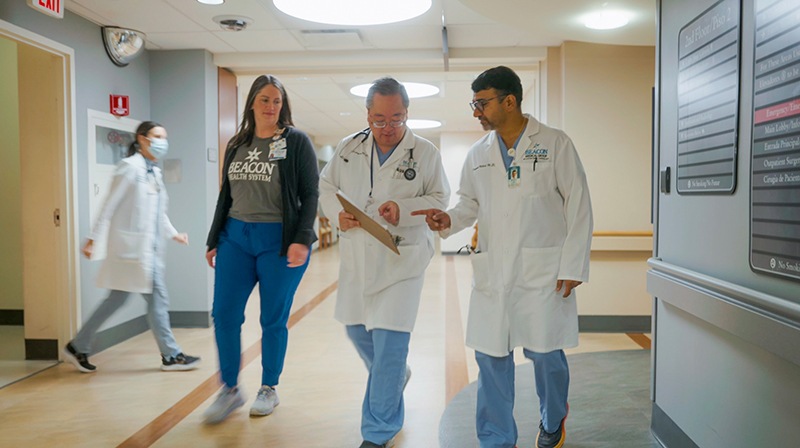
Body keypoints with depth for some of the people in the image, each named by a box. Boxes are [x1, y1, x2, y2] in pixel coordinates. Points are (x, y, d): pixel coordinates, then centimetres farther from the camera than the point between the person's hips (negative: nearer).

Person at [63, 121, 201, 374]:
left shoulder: (154, 172, 17)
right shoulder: (130, 167, -8)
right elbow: (110, 205, -11)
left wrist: (174, 234, 23)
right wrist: (93, 239, -12)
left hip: (150, 247, 9)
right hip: (133, 246, -9)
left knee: (117, 299, 12)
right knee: (157, 299, -4)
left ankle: (78, 348, 24)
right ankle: (171, 356, 6)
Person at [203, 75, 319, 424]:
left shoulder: (296, 142, -1)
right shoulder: (236, 144, 13)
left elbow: (310, 194, -4)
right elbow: (225, 196, 19)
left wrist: (302, 240, -15)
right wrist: (214, 241, 17)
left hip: (279, 241, -4)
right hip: (236, 237, 4)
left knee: (273, 319, 5)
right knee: (224, 315, -1)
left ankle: (269, 389, 23)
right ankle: (230, 389, 16)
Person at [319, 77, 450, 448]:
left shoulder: (425, 153, -5)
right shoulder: (348, 148, 3)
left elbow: (441, 199, -1)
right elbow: (326, 186, 14)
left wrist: (404, 209, -19)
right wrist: (337, 213, -7)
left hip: (401, 258, -4)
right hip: (356, 255, 5)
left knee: (389, 343, -7)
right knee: (356, 328, 18)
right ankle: (396, 377, 49)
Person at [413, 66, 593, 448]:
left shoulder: (555, 143, 0)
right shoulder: (478, 154, 11)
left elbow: (578, 206, -1)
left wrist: (573, 266, -7)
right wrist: (449, 220, -5)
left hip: (542, 270, -3)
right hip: (492, 271, 3)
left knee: (545, 354, 7)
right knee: (491, 357, 5)